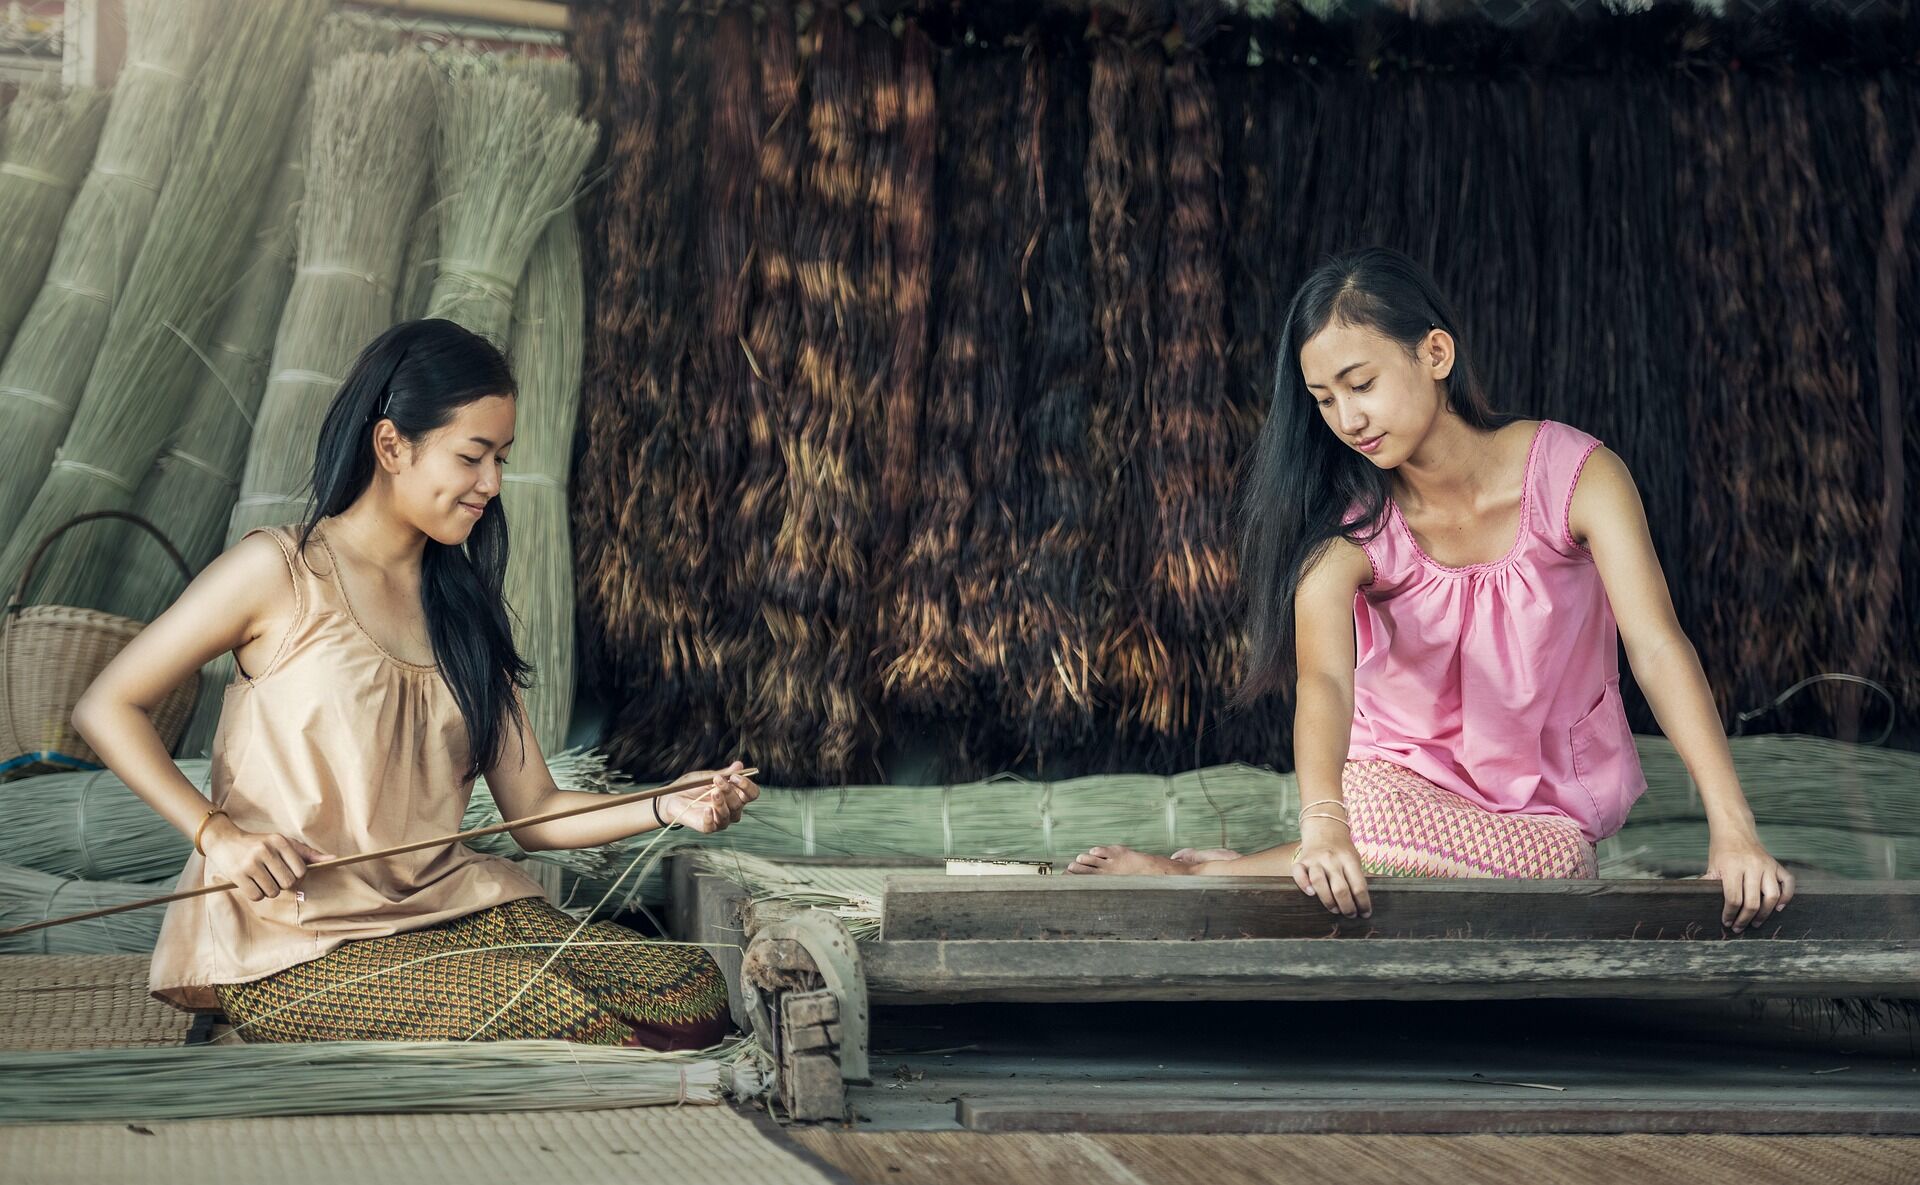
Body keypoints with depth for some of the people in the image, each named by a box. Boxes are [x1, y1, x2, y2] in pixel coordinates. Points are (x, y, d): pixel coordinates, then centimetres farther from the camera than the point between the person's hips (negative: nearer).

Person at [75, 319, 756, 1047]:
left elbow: (535, 812, 10)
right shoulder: (280, 572, -3)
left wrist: (666, 809, -7)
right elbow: (105, 708, -2)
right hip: (296, 946, -6)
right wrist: (217, 834, -14)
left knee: (692, 991, -15)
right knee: (554, 1014, -29)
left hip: (448, 909, 7)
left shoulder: (464, 607, 15)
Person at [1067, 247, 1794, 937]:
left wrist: (1732, 830, -38)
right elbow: (1324, 678, -32)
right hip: (1402, 779, 1)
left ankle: (1203, 873, -4)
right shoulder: (1346, 531, -14)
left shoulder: (1576, 477, -15)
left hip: (1546, 816, 0)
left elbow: (1656, 645, -26)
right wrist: (1322, 824, -54)